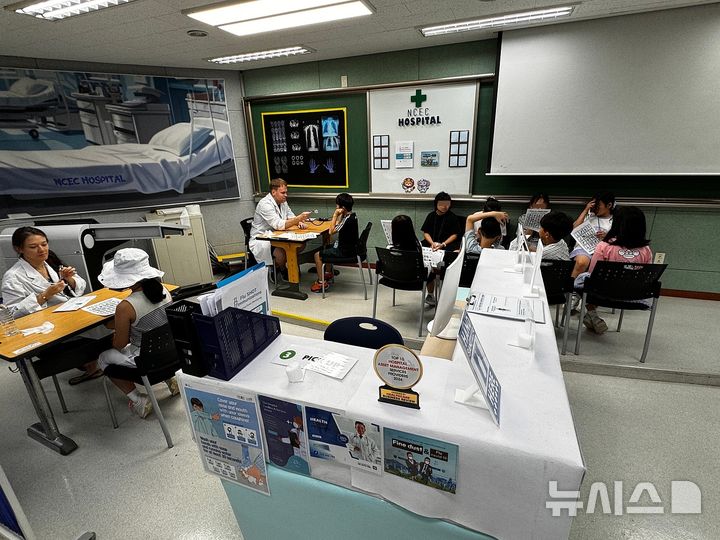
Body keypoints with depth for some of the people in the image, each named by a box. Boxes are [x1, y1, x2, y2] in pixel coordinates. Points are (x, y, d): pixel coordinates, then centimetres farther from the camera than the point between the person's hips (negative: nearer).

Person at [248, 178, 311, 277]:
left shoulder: (282, 202, 5)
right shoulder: (265, 204, -22)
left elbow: (290, 217, 13)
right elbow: (278, 225, -31)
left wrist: (298, 222, -11)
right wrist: (299, 218, -36)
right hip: (260, 240, -8)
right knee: (283, 253, -33)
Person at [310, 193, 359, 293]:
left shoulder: (348, 220, -26)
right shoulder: (352, 215, 4)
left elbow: (332, 231, -20)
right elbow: (338, 226, 15)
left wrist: (335, 215, -16)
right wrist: (340, 215, 5)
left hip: (345, 251, -10)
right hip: (348, 246, 10)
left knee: (317, 255, -5)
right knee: (325, 248, 28)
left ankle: (321, 283, -1)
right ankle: (329, 274, 37)